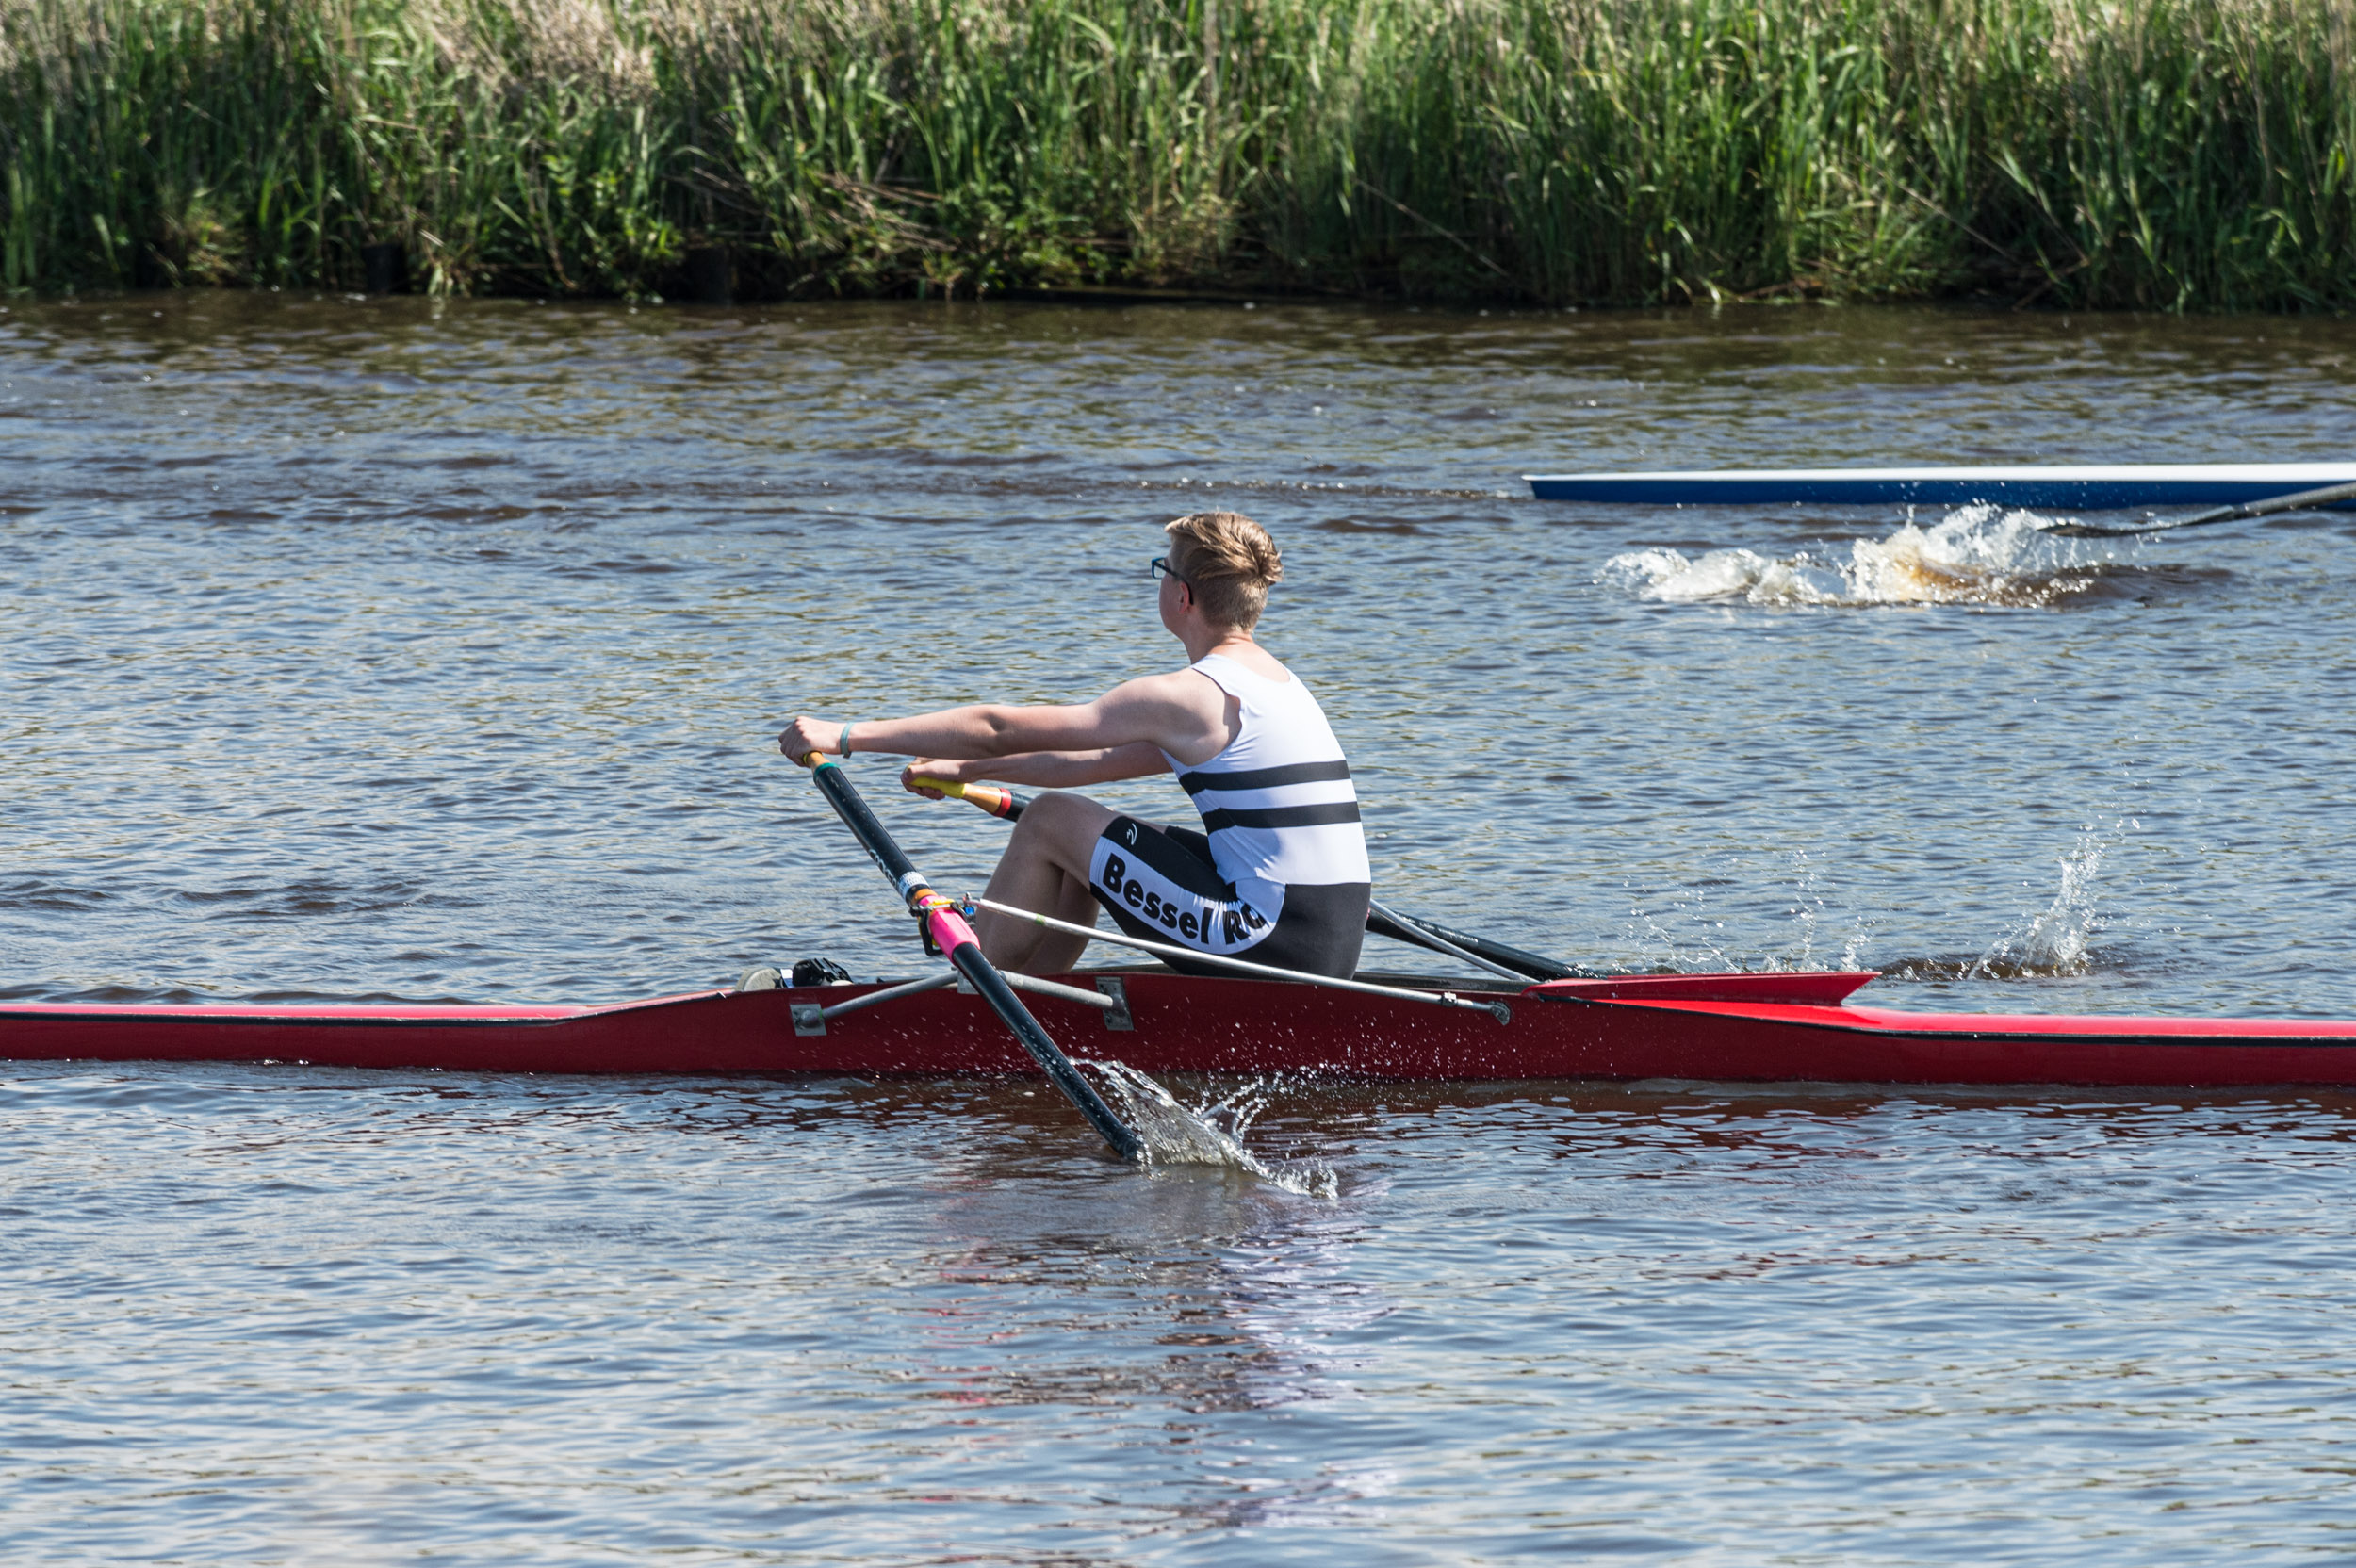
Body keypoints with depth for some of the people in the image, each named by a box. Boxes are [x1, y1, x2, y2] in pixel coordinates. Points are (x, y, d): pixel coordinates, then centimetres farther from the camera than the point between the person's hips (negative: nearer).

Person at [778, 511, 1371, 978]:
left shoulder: (1188, 697, -11)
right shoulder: (1277, 682, 16)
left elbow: (1001, 729, -9)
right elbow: (1106, 763, 25)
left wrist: (847, 737, -4)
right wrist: (968, 769, 28)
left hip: (1271, 944, -9)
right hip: (1333, 953, 9)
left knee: (1050, 821, 4)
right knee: (1092, 839, 23)